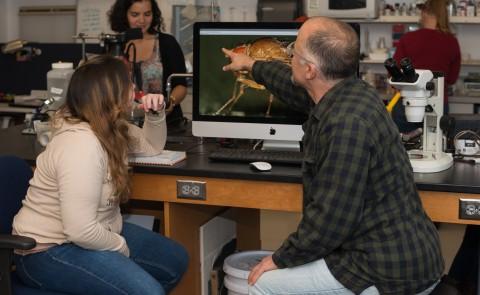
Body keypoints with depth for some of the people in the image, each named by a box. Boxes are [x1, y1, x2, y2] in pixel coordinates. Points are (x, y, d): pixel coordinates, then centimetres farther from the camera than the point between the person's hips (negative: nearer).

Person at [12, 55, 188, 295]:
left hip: (92, 234, 10)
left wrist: (155, 114, 4)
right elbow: (81, 231, -32)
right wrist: (122, 248, -14)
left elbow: (152, 146, 24)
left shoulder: (110, 128, 3)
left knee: (175, 260, 11)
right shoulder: (81, 144, -28)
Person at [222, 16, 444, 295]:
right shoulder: (350, 91, 4)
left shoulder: (347, 124, -27)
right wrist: (252, 65, 42)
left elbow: (331, 218, -25)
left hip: (391, 272, -9)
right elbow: (296, 88, 27)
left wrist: (281, 259, -11)